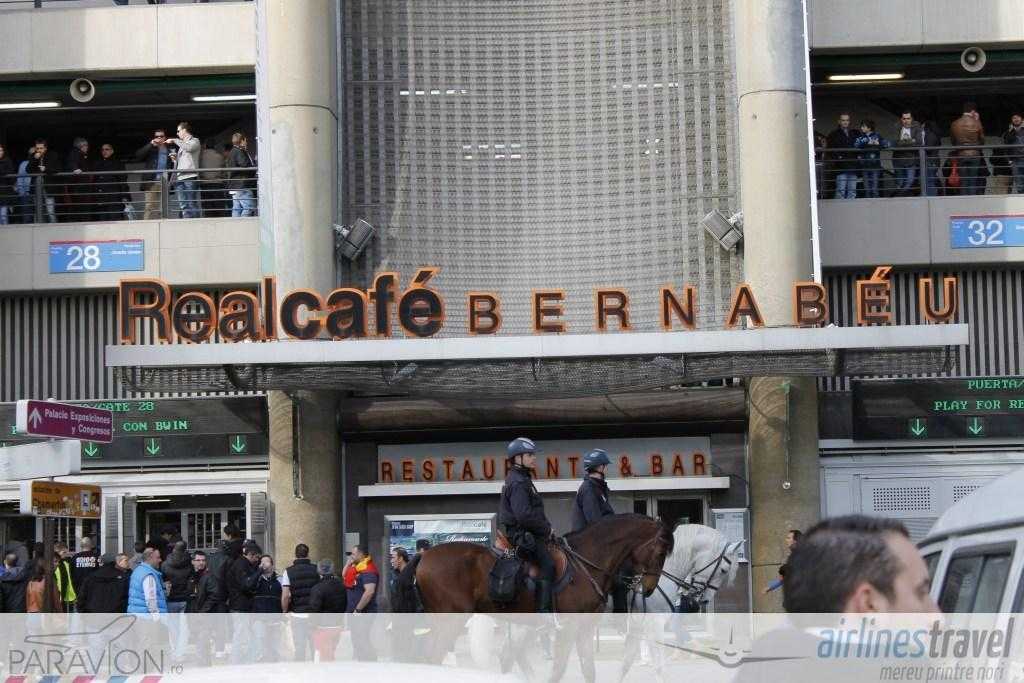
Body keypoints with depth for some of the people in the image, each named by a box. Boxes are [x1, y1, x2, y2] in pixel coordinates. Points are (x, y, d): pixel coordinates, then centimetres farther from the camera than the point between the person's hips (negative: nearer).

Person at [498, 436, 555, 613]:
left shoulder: (523, 479, 20)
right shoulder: (518, 482, -14)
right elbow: (524, 515, -24)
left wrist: (546, 528, 14)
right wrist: (546, 529, -14)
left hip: (526, 533, 11)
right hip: (521, 534, -11)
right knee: (548, 565, -24)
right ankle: (543, 611, -30)